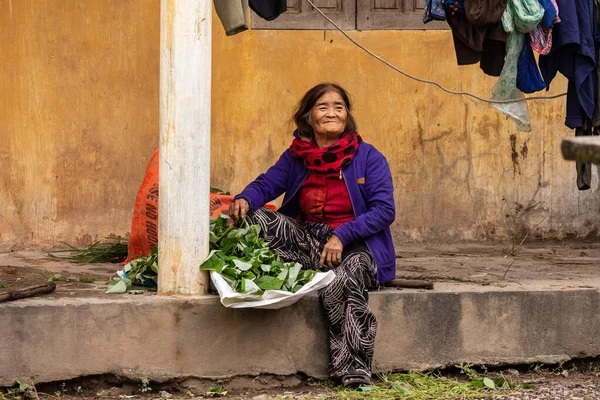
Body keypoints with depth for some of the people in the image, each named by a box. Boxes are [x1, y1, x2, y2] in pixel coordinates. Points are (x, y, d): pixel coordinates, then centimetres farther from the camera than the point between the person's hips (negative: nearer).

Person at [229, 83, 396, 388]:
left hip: (355, 246, -4)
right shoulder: (297, 156, 9)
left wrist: (342, 236, -22)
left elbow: (384, 210, -10)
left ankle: (353, 370, -33)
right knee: (254, 217, -15)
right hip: (308, 241, 4)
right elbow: (267, 184, 2)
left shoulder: (368, 157, -3)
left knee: (341, 281, -38)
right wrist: (245, 199, -23)